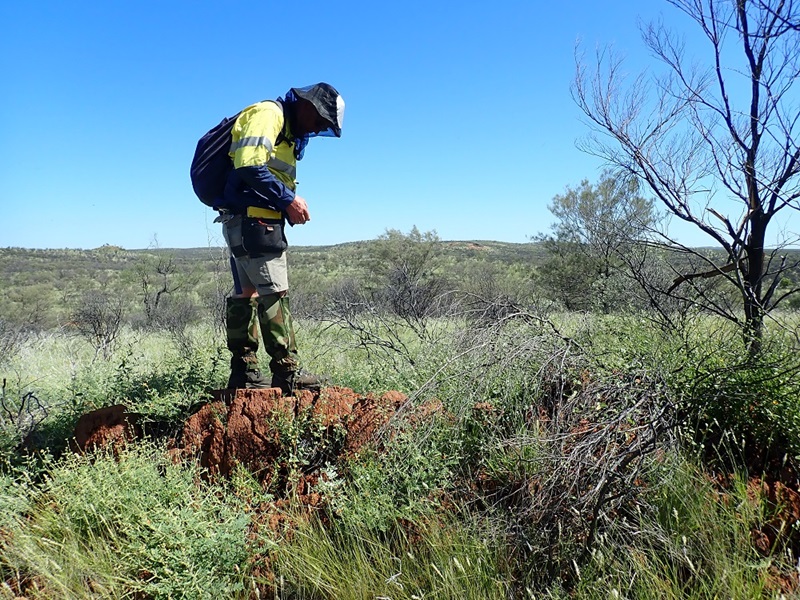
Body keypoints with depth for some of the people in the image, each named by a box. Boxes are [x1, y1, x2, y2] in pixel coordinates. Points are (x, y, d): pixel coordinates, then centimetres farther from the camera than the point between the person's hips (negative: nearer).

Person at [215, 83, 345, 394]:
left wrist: (289, 204, 8)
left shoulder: (288, 129, 23)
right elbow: (249, 167, -22)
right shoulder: (268, 113, -8)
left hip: (245, 220, 11)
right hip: (253, 218, -11)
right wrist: (288, 198, -16)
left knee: (246, 293, 10)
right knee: (274, 292, -11)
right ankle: (288, 373, -9)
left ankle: (244, 372, 16)